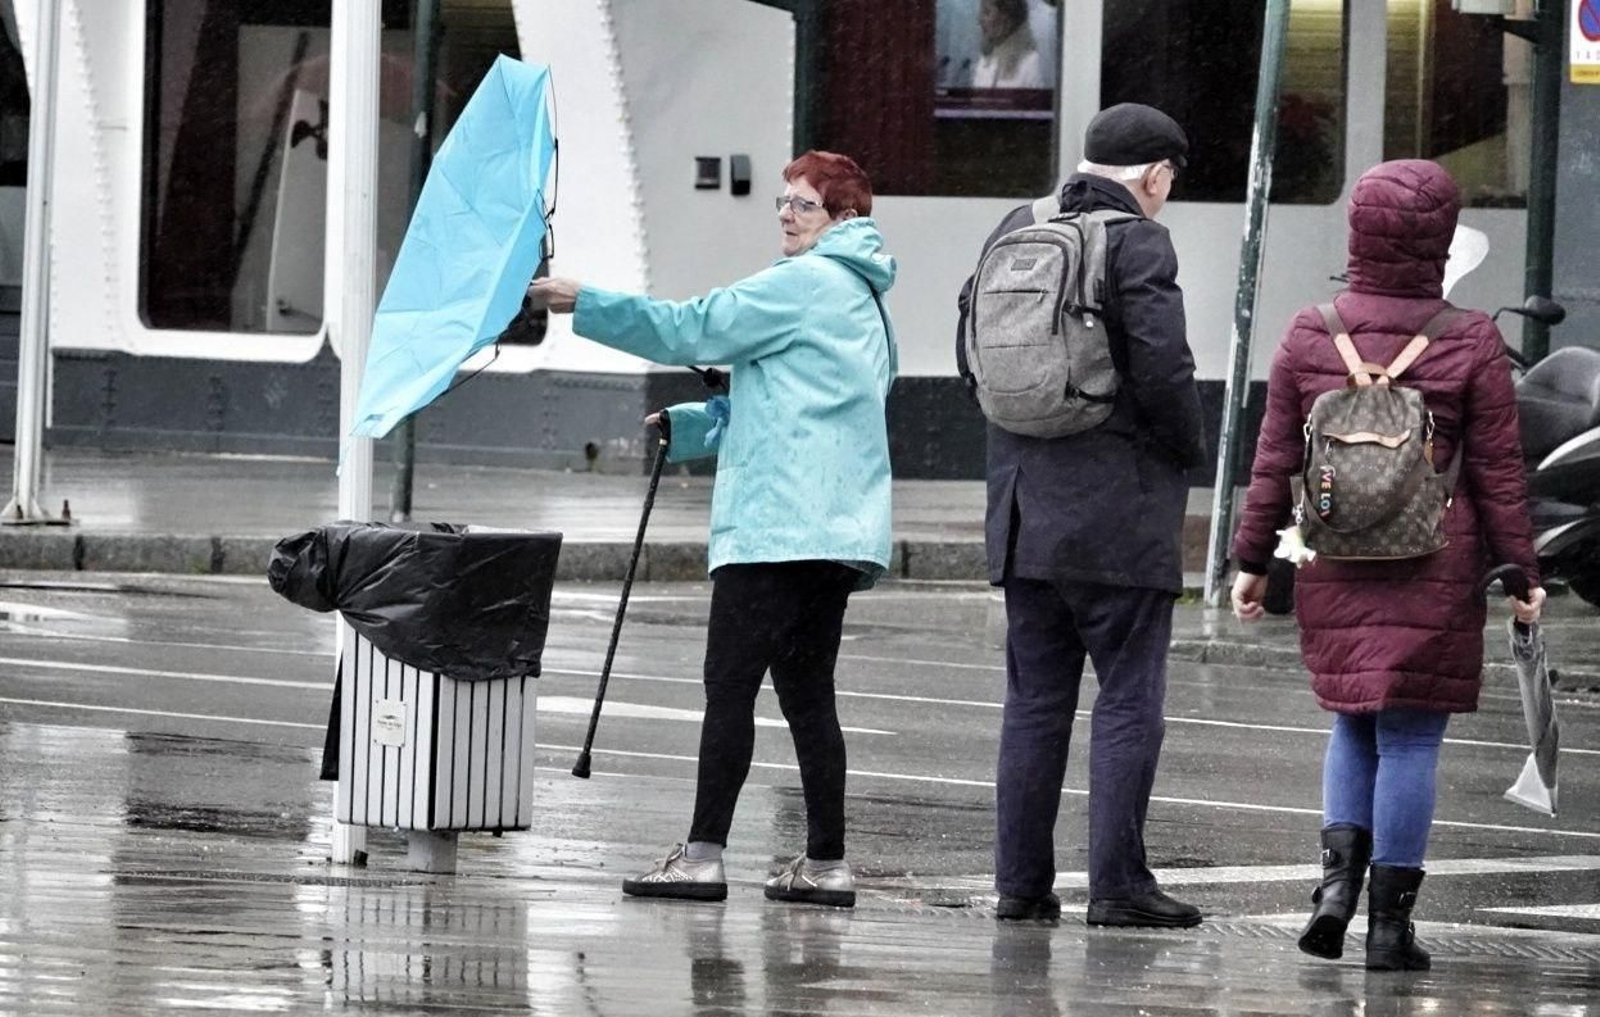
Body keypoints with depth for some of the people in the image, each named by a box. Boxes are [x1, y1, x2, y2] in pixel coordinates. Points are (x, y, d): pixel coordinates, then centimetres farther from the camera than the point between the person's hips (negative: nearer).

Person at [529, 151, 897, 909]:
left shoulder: (805, 283, -7)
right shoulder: (859, 298, 23)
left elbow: (693, 330, -9)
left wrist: (586, 305, -4)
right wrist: (685, 426, 25)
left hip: (778, 525, -10)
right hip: (835, 529, 10)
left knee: (730, 684, -10)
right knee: (806, 691, 9)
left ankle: (703, 854, -14)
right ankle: (825, 864, 7)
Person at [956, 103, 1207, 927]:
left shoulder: (1015, 231, 8)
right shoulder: (1139, 244, -11)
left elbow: (973, 349, 12)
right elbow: (1162, 369, -18)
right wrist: (1190, 447, -1)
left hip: (1027, 509, 6)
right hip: (1118, 513, -6)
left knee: (1035, 698, 11)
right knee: (1129, 699, -1)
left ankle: (1021, 881, 11)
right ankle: (1117, 882, -4)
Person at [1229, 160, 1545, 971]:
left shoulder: (1309, 338, 0)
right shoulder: (1472, 345, -6)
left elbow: (1275, 461, 4)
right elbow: (1498, 472, -4)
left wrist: (1253, 559, 11)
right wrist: (1521, 570, 3)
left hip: (1335, 570, 3)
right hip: (1437, 571, -3)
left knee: (1354, 725, 19)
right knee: (1410, 737, 3)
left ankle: (1339, 872, 0)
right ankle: (1390, 921, 3)